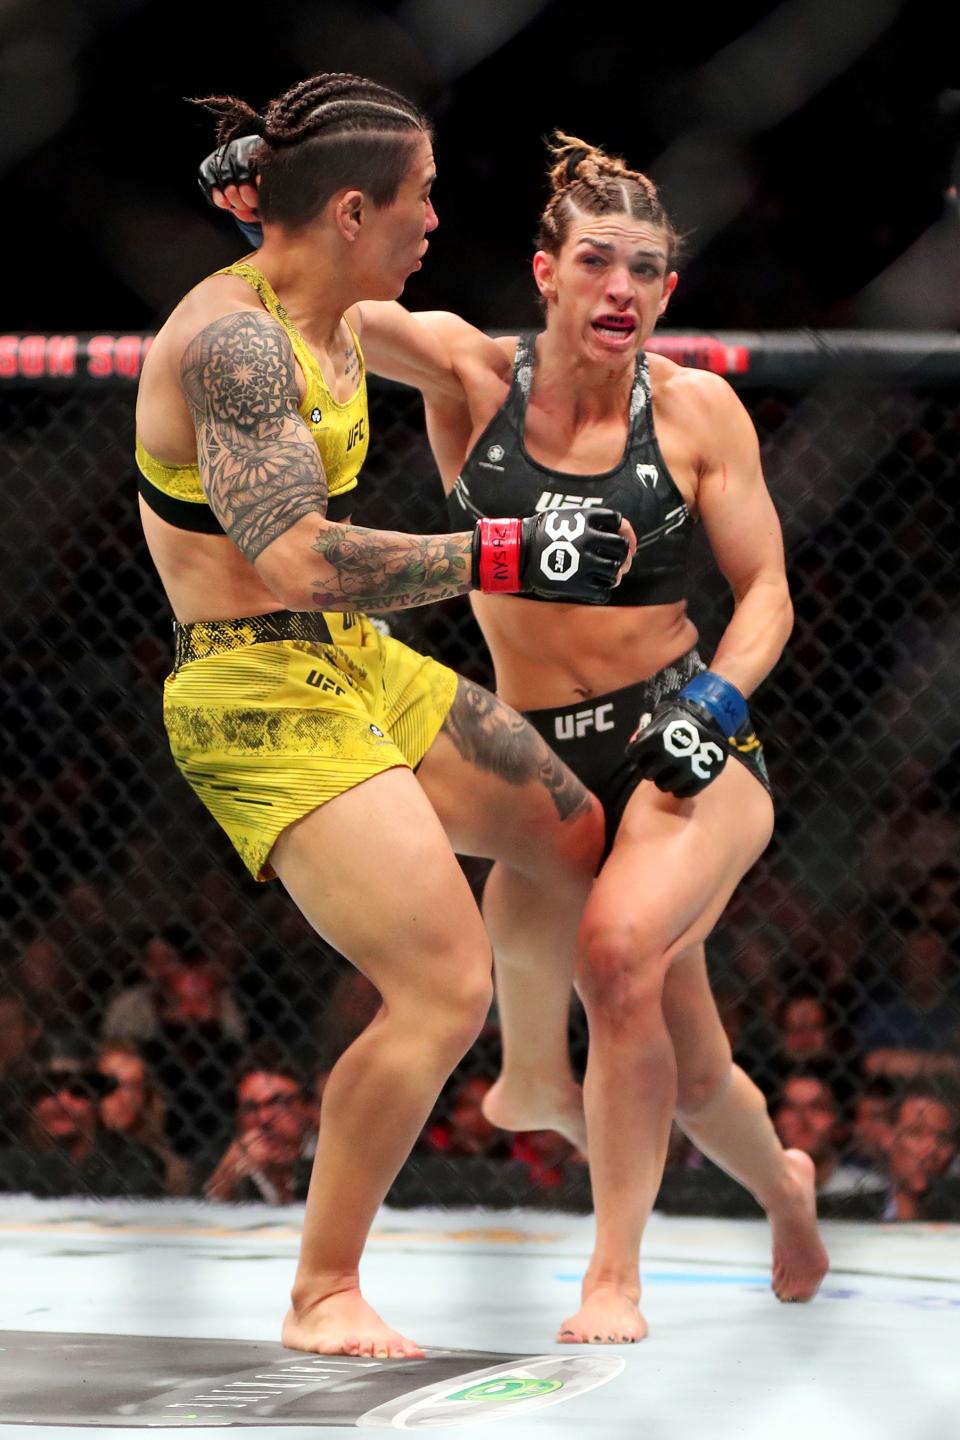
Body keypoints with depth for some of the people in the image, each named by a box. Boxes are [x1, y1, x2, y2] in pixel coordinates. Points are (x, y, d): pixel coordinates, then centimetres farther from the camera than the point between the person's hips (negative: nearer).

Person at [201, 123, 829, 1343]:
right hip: (549, 766, 2)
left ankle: (614, 1279, -20)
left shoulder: (696, 410, -4)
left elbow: (765, 591, 1)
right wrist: (271, 214, -30)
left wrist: (713, 702, -15)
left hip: (687, 742, -2)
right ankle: (786, 1190, 41)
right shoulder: (468, 372, -3)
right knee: (688, 1070, 6)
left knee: (618, 946, -31)